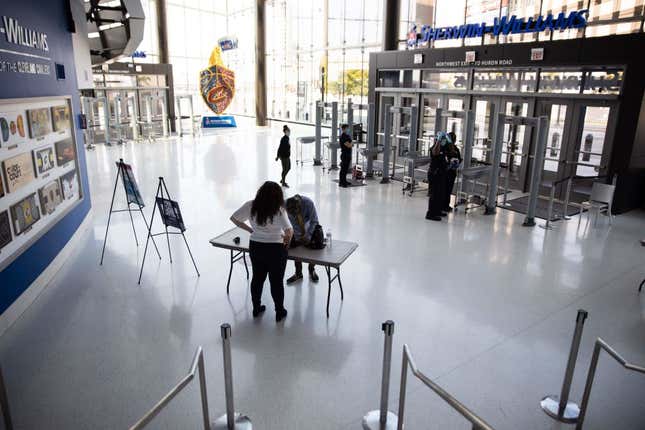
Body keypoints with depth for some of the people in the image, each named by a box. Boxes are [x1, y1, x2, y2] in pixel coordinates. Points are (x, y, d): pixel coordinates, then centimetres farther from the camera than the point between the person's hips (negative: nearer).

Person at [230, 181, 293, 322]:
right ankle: (280, 312, 28)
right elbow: (289, 230, -28)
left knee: (257, 278, 22)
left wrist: (250, 230, 8)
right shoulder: (279, 210, -20)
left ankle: (256, 308, 38)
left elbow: (234, 218, 1)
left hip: (255, 247, 4)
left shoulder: (250, 205, -7)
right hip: (275, 249, -4)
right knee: (276, 281, 12)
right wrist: (286, 240, -7)